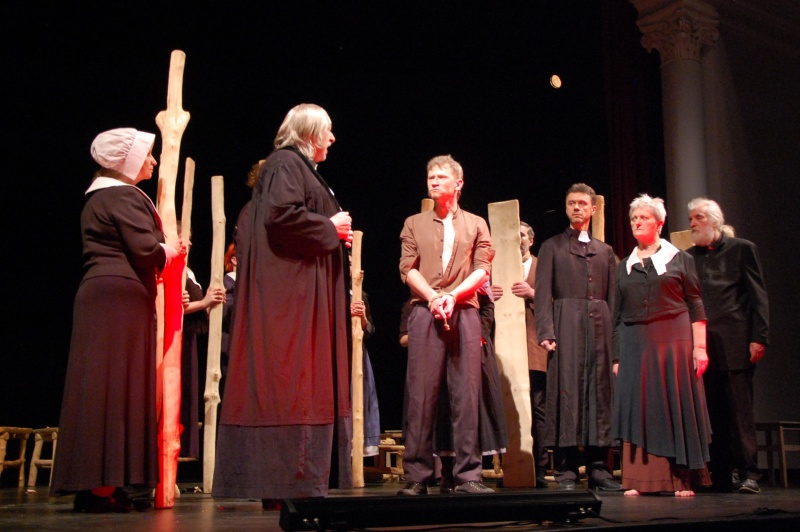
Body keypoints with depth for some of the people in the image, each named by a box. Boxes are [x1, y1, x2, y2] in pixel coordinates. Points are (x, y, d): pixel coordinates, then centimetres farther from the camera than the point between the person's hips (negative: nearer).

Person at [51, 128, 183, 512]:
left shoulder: (98, 196, 22)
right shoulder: (123, 196, -8)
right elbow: (145, 248, -19)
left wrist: (162, 252, 17)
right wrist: (172, 250, 1)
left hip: (101, 297, 10)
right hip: (122, 297, -10)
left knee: (102, 385, 7)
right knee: (116, 384, -9)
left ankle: (95, 484, 10)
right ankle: (101, 486, -9)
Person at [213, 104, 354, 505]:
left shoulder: (301, 167, 25)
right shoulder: (286, 164, -7)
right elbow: (281, 215, -22)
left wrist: (335, 232, 12)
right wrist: (329, 227, -10)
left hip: (304, 290, 11)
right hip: (289, 287, -11)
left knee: (307, 378, 8)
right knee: (292, 378, -12)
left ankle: (304, 479, 11)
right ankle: (290, 481, -10)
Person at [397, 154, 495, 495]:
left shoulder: (476, 224, 17)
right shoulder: (414, 224, 18)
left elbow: (482, 269, 6)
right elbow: (407, 268, 7)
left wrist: (452, 295, -9)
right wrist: (433, 297, -10)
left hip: (464, 311, 0)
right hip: (424, 312, 0)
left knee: (466, 393, -3)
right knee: (421, 393, -5)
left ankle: (467, 475, 0)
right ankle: (416, 476, -3)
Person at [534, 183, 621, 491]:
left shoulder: (605, 252, 20)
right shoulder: (552, 247, 11)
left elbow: (613, 297, 15)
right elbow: (542, 294, 1)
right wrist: (545, 332, -11)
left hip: (600, 327, 3)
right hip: (567, 326, -3)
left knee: (600, 393, 1)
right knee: (566, 393, -6)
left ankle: (598, 468, 7)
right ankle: (565, 471, -3)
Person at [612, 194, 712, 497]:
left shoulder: (679, 259, 6)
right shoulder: (624, 267, 14)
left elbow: (696, 305, 1)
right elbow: (617, 315, 13)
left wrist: (700, 347, -8)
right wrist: (617, 356, 7)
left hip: (674, 340, -3)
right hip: (635, 344, 3)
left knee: (677, 407, -2)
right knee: (639, 409, 0)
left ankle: (683, 479, 4)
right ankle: (642, 479, 3)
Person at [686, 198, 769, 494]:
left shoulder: (741, 249, 5)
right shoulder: (688, 256, 14)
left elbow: (758, 296, 1)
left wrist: (759, 339, -7)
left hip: (734, 344, -3)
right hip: (701, 347, 4)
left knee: (740, 411, -4)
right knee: (714, 413, 4)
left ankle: (748, 473, 2)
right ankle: (722, 475, 9)